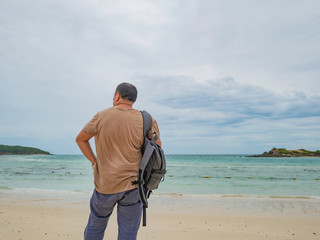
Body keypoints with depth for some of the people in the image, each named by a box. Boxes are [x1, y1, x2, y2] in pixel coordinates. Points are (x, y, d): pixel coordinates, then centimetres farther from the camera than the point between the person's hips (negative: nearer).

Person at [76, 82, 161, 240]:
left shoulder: (101, 117, -6)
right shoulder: (146, 121, -9)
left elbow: (80, 139, 6)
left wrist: (94, 162, 8)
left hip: (105, 185, 1)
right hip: (133, 185, 0)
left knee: (95, 227, 24)